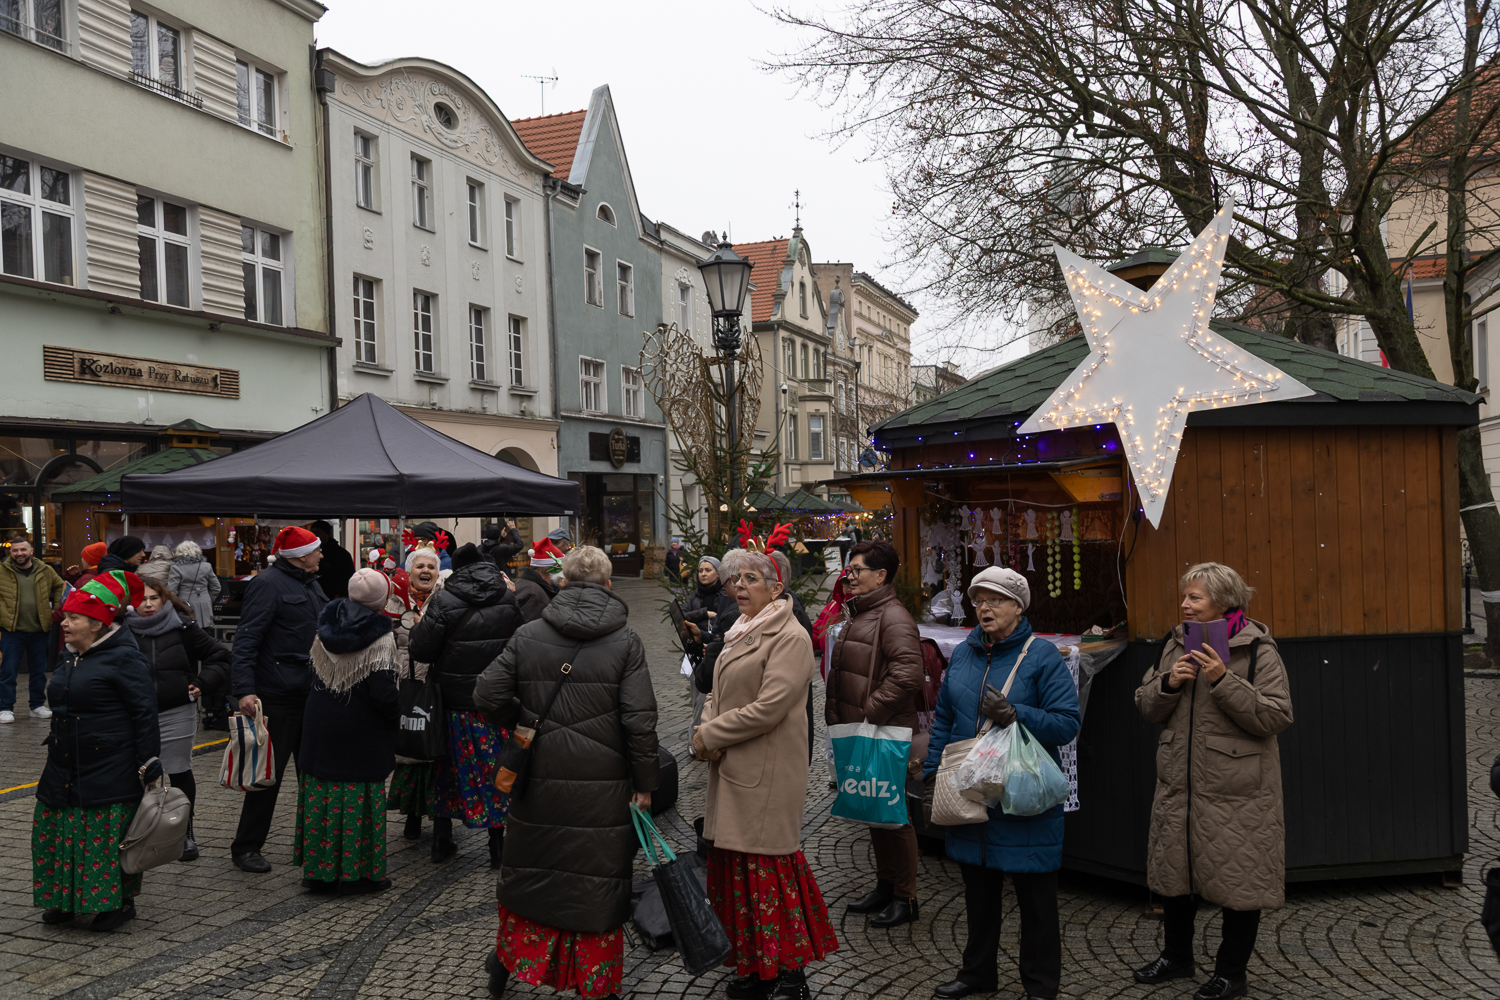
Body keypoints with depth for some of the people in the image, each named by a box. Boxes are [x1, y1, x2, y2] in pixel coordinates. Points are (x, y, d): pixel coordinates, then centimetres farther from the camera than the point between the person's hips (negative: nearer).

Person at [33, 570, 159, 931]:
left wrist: (150, 765, -17)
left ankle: (120, 902, 13)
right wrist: (58, 746, 24)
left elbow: (144, 712, -15)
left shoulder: (123, 658, -13)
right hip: (65, 766, 8)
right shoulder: (67, 658, 12)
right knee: (53, 831, 10)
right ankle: (65, 900, 26)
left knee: (109, 837, -3)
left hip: (111, 768, -8)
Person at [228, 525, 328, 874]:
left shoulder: (311, 585, 15)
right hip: (278, 697, -8)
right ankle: (246, 847, 10)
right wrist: (244, 689, -27)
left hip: (312, 694, 8)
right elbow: (246, 639, -18)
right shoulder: (268, 583, -12)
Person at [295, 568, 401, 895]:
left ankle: (319, 870, 21)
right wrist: (396, 712, -3)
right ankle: (356, 872, 9)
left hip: (320, 727, 5)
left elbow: (315, 673, 12)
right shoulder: (380, 639, -16)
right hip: (360, 732, -5)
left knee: (322, 794, 12)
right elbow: (383, 693, -19)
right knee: (358, 797, 3)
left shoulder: (326, 631, 1)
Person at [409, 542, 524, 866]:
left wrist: (420, 624, 7)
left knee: (451, 765, 13)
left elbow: (420, 650, -10)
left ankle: (442, 839, 22)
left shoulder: (444, 601, -11)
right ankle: (498, 845, 11)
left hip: (456, 702, -1)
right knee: (496, 766, 8)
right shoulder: (509, 598, -1)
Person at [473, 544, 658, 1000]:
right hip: (602, 787, -2)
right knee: (598, 878, 8)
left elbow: (487, 695, -2)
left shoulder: (527, 635, -1)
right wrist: (645, 783, -3)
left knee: (529, 867, 20)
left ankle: (510, 956, 34)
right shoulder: (626, 641, -8)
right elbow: (640, 720, -12)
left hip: (538, 779, 3)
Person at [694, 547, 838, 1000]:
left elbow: (768, 708, -21)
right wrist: (705, 732, -1)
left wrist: (709, 736, -13)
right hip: (731, 773, 8)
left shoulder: (789, 637, -13)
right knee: (735, 864, 12)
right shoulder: (739, 634, 15)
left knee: (768, 865, -4)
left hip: (767, 774, -8)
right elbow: (718, 695, 20)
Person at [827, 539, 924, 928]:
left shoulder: (894, 619, -16)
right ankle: (884, 886, 30)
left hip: (886, 735, -10)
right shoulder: (857, 614, 16)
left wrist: (871, 713, -22)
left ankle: (905, 897, 11)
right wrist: (837, 714, 15)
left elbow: (907, 674, -27)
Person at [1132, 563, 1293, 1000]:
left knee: (1238, 881, 5)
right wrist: (1169, 683, -11)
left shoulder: (1257, 650, -11)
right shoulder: (1177, 644, 8)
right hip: (1179, 784, 6)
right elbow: (1146, 708, 10)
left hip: (1236, 793, -6)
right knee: (1173, 871, 17)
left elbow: (1275, 716, -18)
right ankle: (1176, 955, 37)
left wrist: (1224, 680, -25)